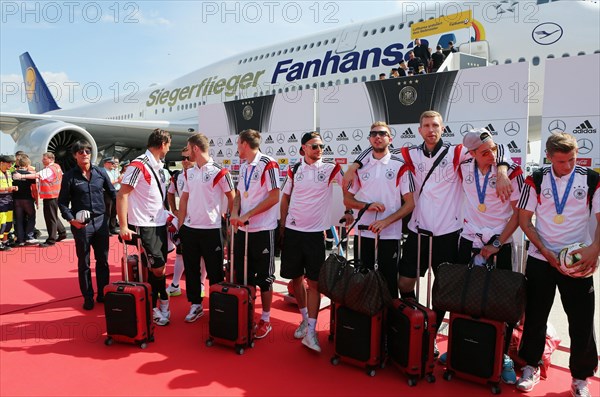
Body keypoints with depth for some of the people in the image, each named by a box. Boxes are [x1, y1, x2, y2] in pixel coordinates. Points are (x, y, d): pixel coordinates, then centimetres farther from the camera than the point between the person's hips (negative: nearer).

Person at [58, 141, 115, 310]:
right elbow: (62, 202, -2)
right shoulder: (69, 176, -4)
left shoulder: (100, 172, 3)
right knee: (84, 263, 8)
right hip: (81, 224, -2)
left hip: (101, 221, 3)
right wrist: (71, 219, -14)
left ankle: (103, 294, 24)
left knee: (103, 260, 10)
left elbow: (113, 193, 12)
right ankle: (88, 297, 20)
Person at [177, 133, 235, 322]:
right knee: (191, 269, 13)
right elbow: (184, 199, 14)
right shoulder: (189, 173, 10)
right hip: (189, 229, 6)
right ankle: (196, 304, 27)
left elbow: (232, 198, -4)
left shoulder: (219, 172, -9)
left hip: (211, 229, -6)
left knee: (215, 271, 5)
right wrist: (180, 224, 9)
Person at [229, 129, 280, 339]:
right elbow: (239, 194, 16)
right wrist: (235, 213, -5)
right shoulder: (243, 166, 13)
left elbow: (274, 197, -16)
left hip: (262, 229, -7)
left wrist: (248, 215, -17)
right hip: (242, 229, 7)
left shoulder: (268, 164, -11)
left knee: (264, 276, 4)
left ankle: (265, 319, 18)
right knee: (242, 275, 13)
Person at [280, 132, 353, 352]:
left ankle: (311, 331, 3)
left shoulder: (330, 169, -2)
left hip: (315, 232, -2)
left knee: (314, 282, -3)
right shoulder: (293, 170, 4)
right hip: (292, 230, 2)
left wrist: (348, 211, -6)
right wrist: (282, 224, 6)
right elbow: (285, 198, 11)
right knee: (296, 278, 10)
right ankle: (305, 318, 30)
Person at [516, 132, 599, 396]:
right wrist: (545, 251, -10)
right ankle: (531, 366, 26)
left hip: (579, 261, 0)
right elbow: (524, 220, -1)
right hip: (540, 260, 0)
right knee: (535, 315, 8)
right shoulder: (536, 180, -3)